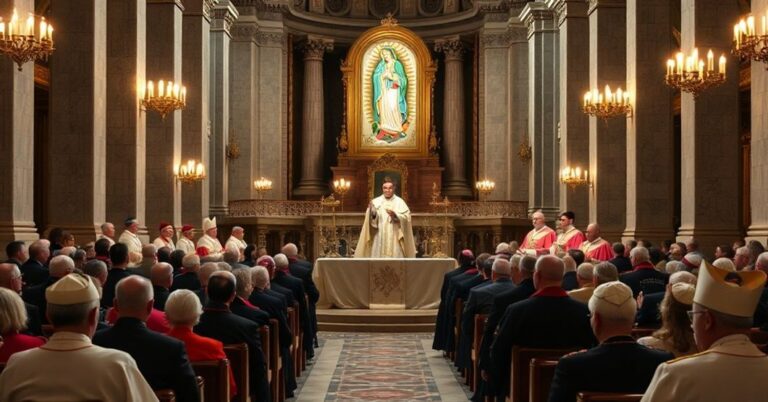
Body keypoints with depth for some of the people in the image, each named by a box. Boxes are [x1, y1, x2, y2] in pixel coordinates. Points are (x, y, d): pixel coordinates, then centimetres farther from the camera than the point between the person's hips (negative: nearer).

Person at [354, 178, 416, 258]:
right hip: (379, 239, 1)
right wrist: (372, 212, -23)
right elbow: (372, 220, -3)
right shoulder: (376, 202, 5)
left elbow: (406, 217, -6)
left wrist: (395, 215, -22)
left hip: (395, 240, -1)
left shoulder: (399, 202, 4)